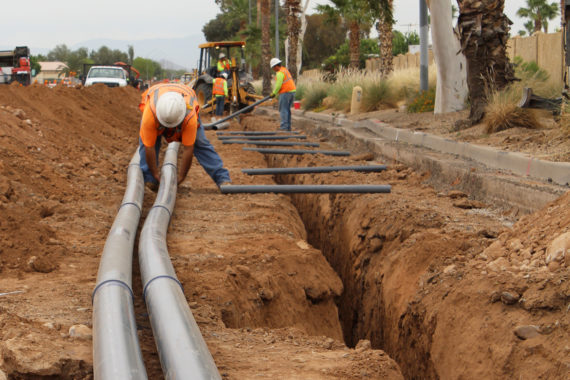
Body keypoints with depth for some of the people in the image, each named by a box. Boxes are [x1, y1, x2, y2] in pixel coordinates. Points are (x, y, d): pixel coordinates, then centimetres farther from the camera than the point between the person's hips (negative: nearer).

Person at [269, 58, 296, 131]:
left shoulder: (280, 73, -14)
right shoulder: (285, 70, 17)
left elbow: (278, 85, -19)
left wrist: (274, 93, -7)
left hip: (285, 93, -9)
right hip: (292, 91, 9)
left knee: (283, 109, -7)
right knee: (287, 109, 13)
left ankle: (284, 126, -12)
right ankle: (288, 126, 12)